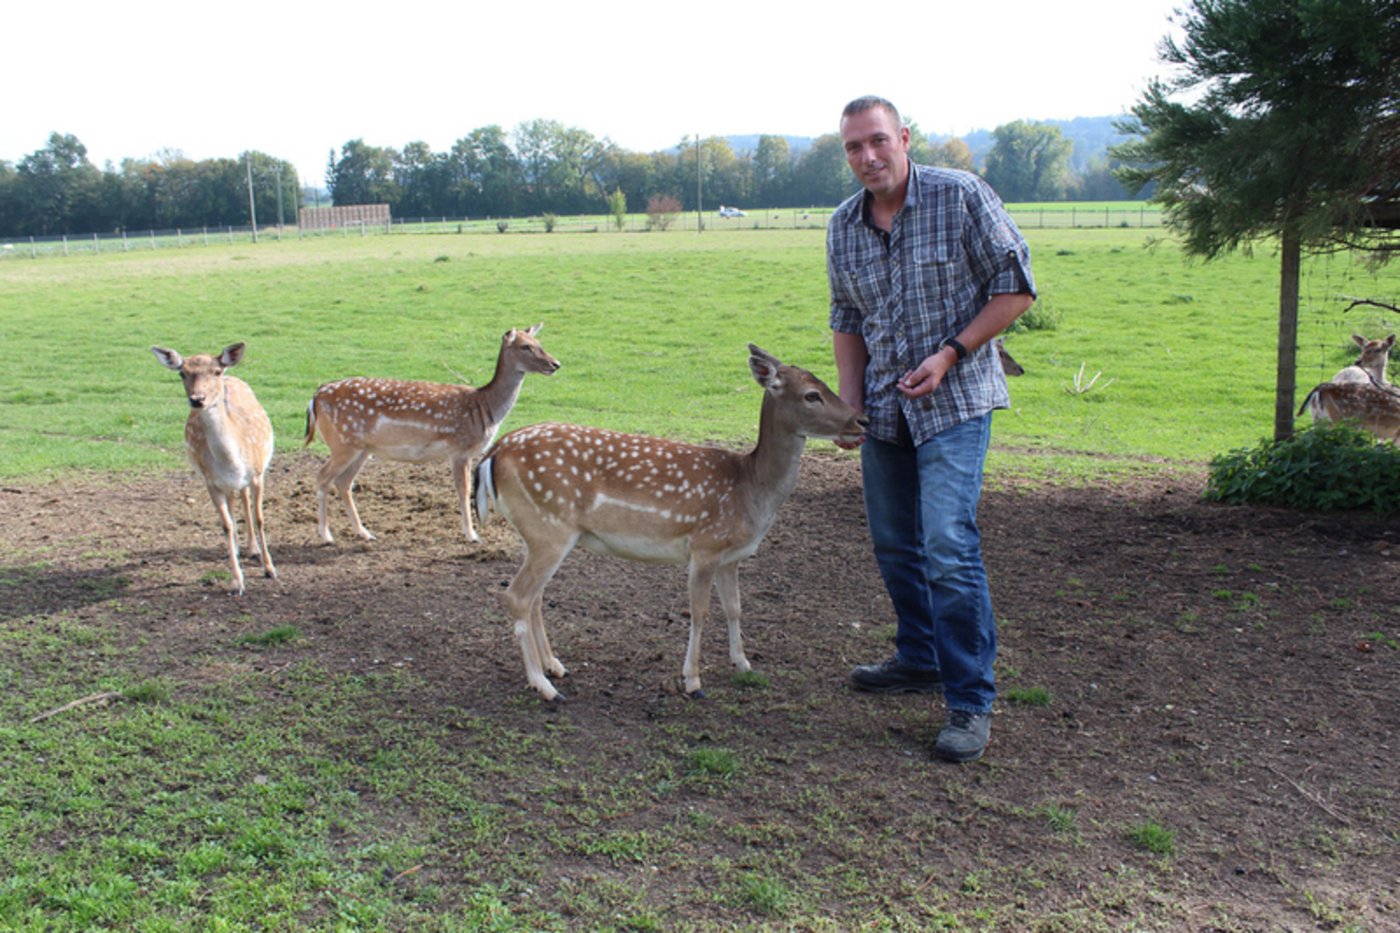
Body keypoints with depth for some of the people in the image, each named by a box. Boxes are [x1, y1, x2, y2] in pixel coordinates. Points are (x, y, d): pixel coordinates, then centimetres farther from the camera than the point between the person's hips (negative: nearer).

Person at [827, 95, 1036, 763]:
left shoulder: (960, 196, -10)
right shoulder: (843, 226, 5)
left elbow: (1016, 287, -8)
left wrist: (950, 354, -17)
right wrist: (849, 403, 5)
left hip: (954, 403, -6)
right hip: (884, 407, 6)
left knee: (948, 545, -15)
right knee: (893, 543, 14)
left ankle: (971, 702, -5)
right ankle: (920, 659, 34)